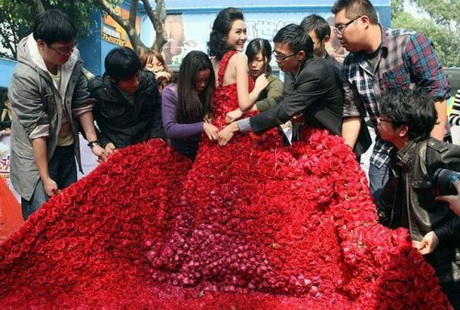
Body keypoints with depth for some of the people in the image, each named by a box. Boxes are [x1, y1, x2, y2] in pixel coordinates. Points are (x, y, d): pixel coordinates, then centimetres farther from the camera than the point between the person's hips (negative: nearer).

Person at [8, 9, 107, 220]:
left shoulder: (72, 61, -8)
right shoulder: (25, 77, -26)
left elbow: (82, 104, 2)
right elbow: (37, 130, -24)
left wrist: (93, 142, -4)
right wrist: (45, 178, -20)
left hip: (67, 149, 6)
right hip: (36, 154, -6)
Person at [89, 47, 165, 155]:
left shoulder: (149, 80, -10)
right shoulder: (97, 90, -17)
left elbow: (157, 110, 6)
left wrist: (156, 137, 0)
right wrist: (104, 142, -12)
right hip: (115, 151, -2)